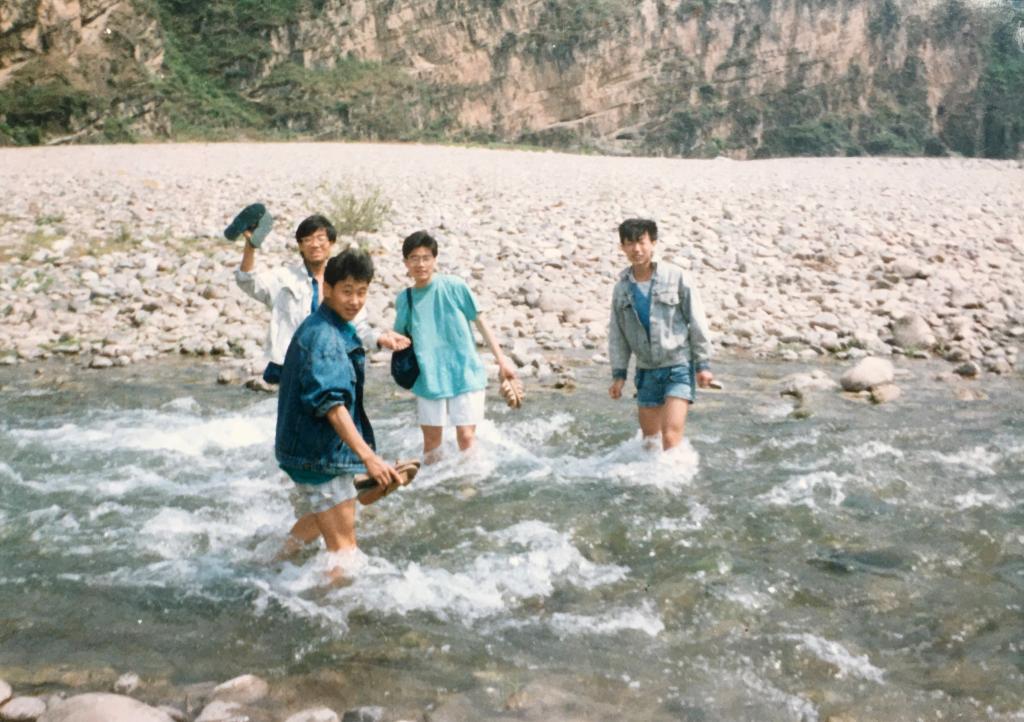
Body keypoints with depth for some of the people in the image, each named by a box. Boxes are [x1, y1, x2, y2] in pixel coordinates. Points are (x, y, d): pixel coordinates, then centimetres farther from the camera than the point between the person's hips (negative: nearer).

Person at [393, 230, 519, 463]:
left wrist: (501, 359, -1)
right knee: (431, 439, 10)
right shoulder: (404, 300, 2)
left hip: (465, 373, -3)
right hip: (429, 377, 3)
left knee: (466, 436, -5)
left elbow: (480, 322, -1)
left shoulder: (454, 287, -7)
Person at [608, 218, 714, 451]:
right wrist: (618, 374, 8)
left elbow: (697, 321, -4)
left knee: (671, 433, -16)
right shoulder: (622, 287, 4)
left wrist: (703, 364, -5)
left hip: (679, 365, -4)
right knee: (650, 438, 13)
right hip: (647, 370, 4)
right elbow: (617, 334, 11)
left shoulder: (675, 277, -7)